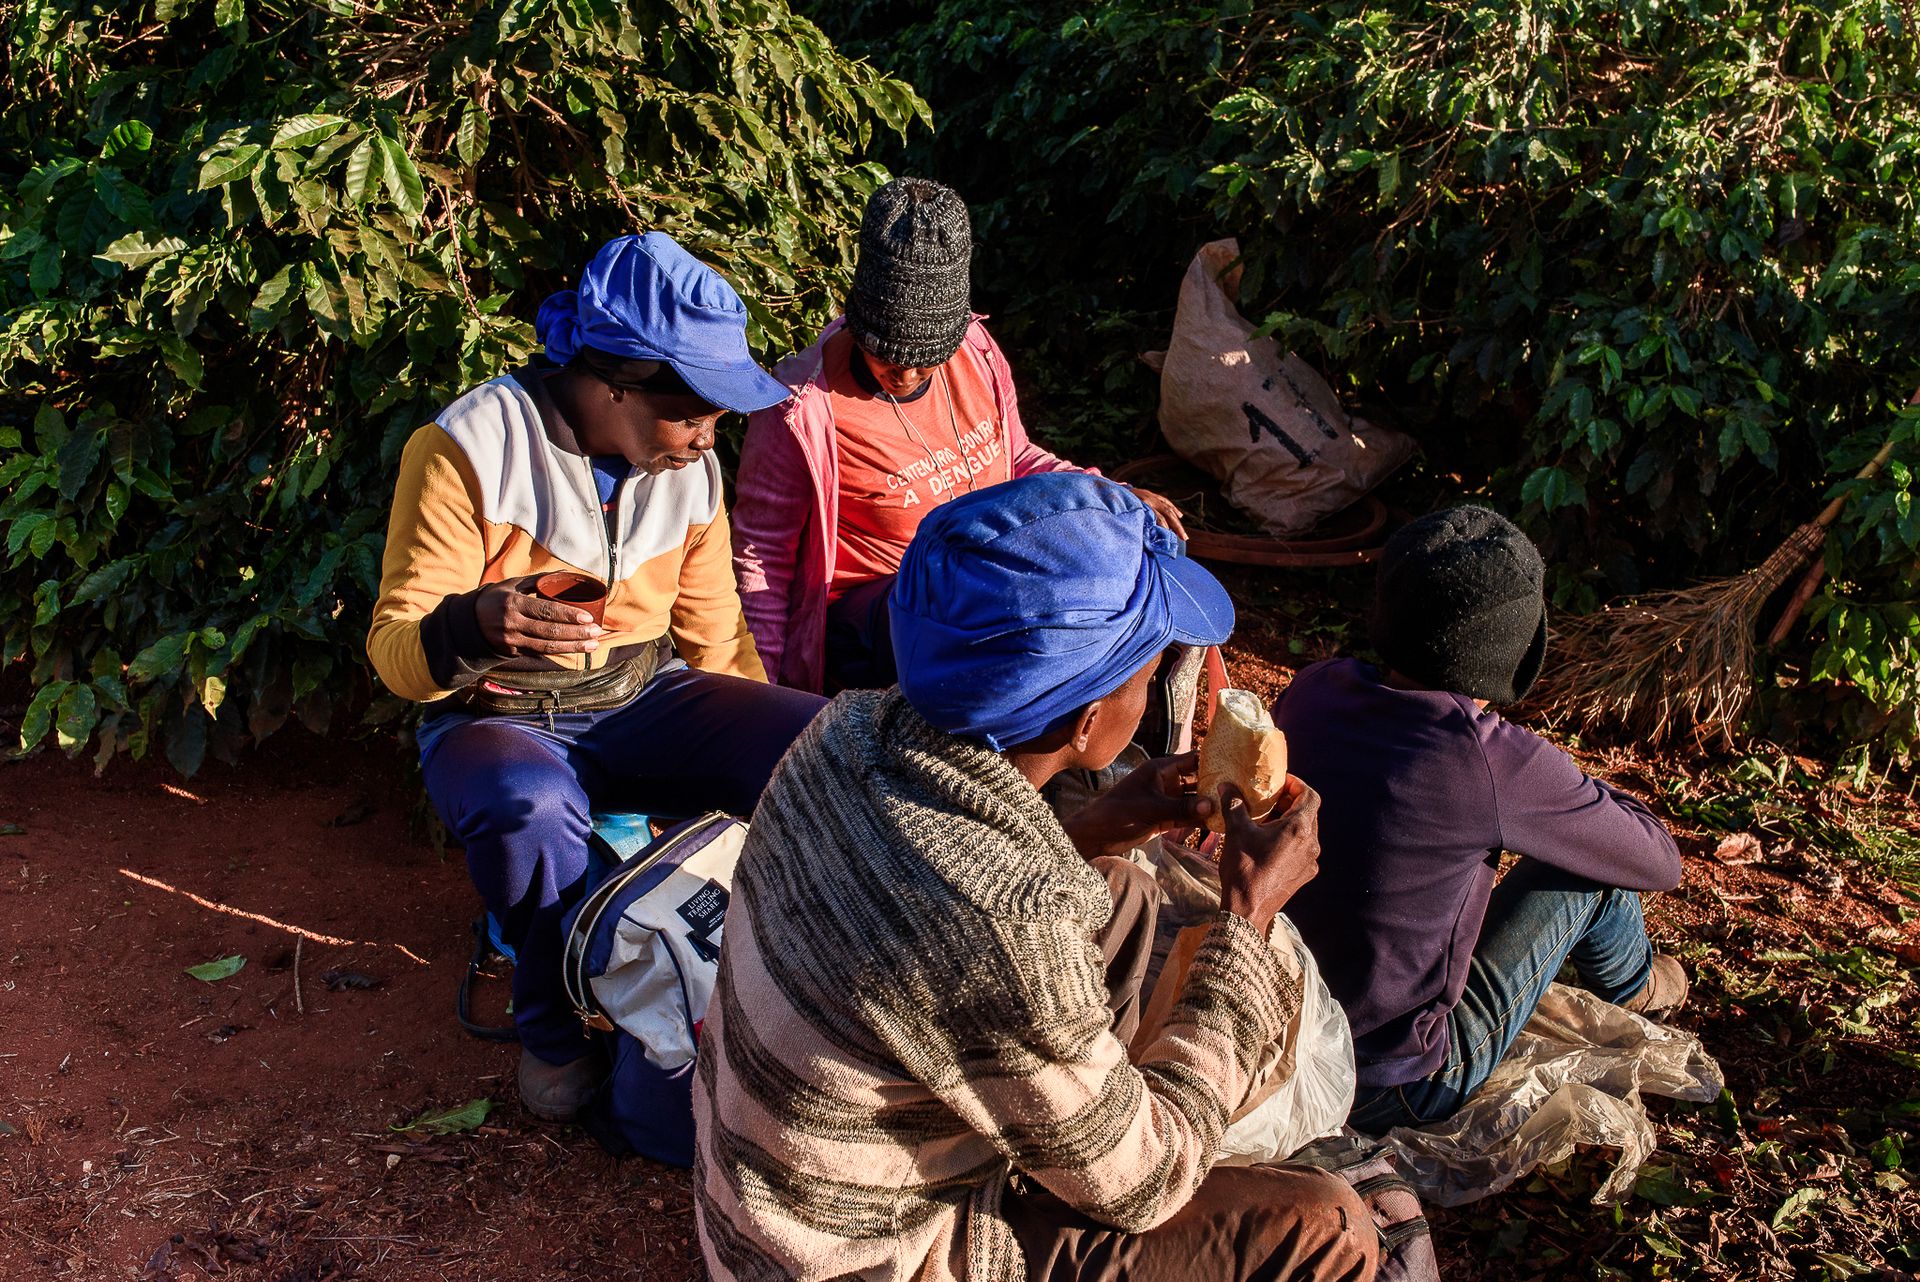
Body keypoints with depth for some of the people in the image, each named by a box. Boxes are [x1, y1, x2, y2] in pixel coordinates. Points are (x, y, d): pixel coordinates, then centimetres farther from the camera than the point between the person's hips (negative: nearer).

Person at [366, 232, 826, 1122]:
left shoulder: (689, 465, 2)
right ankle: (556, 1029, -9)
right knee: (527, 809, -40)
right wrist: (477, 626, -39)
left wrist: (778, 757, 5)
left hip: (647, 701, 4)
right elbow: (394, 649, -16)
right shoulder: (471, 451, -15)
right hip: (501, 718, -4)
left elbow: (714, 637, 13)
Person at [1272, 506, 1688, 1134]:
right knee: (1594, 869, 4)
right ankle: (1628, 983, 38)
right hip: (1392, 1094, -6)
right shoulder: (1493, 759, -26)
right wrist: (1577, 793, 11)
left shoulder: (1312, 689, -8)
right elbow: (1658, 863, -7)